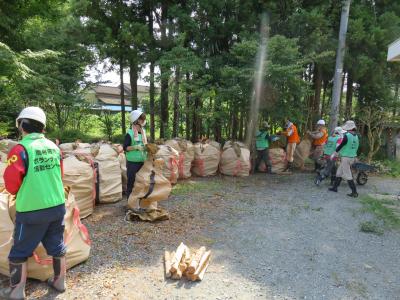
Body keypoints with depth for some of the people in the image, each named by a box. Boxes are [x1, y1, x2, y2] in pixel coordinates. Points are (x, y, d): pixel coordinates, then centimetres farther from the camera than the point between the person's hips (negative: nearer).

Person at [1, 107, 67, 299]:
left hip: (32, 210, -5)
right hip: (57, 206, 5)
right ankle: (59, 281, 34)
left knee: (19, 251, 15)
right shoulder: (54, 147, 2)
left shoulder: (21, 149, -16)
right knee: (57, 245, 19)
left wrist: (18, 193, 6)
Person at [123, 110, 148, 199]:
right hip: (132, 162, -6)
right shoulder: (130, 133, -11)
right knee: (131, 182, 2)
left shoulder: (143, 132, 9)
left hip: (142, 162, 6)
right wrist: (136, 147, -23)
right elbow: (125, 148, -12)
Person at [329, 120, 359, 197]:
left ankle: (354, 192, 2)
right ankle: (335, 187, 28)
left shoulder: (347, 136, -18)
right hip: (353, 157, 9)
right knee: (339, 172, 19)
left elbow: (340, 146, -11)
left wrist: (334, 153, 3)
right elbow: (356, 147, 13)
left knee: (348, 176, -1)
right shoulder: (356, 137, 7)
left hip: (346, 158, -8)